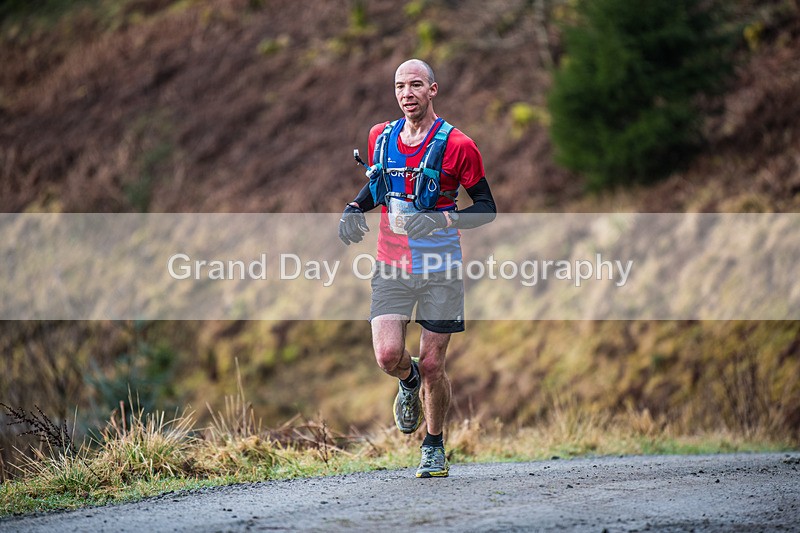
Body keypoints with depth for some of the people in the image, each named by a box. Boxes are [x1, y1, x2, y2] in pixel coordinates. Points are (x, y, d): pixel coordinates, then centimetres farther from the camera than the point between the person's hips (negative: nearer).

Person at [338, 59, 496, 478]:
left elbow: (487, 207, -3)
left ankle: (434, 447, 23)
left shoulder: (457, 145, -7)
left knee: (431, 365, 1)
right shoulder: (381, 137, 7)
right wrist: (355, 208, 5)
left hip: (440, 270, -3)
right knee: (388, 356, -14)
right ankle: (409, 382, 23)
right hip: (391, 268, 3)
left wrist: (443, 220, -20)